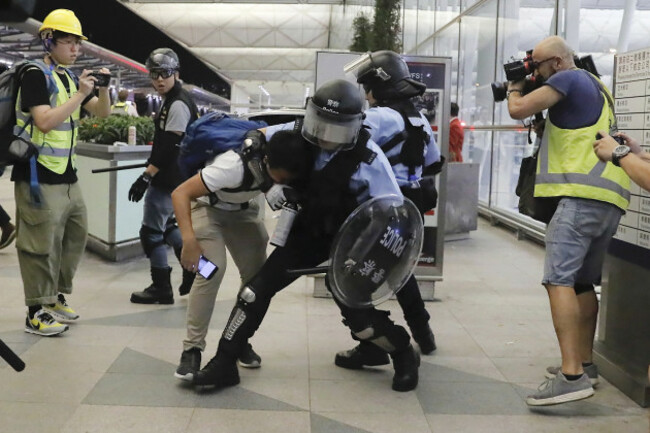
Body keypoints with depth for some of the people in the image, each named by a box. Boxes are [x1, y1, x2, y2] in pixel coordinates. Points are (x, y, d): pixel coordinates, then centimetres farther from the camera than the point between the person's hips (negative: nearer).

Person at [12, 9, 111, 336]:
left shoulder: (70, 78, 13)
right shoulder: (36, 76, -11)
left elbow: (102, 112, 16)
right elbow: (45, 122, -23)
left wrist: (103, 89, -3)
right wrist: (80, 94, -22)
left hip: (68, 176, 9)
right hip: (39, 177, -9)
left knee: (75, 237, 16)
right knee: (42, 245, -4)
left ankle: (57, 297, 29)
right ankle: (36, 313, 5)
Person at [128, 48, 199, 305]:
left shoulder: (178, 104, -17)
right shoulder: (171, 102, 15)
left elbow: (169, 146, -23)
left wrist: (146, 177, -24)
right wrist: (151, 171, 22)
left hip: (168, 180, -10)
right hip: (170, 177, 10)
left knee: (151, 231, -3)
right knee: (166, 225, 21)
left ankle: (161, 289, 6)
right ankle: (193, 268, 26)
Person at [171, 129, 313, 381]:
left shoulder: (280, 159, -26)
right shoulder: (235, 166, -42)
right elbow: (180, 194, -40)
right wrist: (189, 241, -50)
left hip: (243, 210, 6)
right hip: (207, 207, -5)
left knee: (258, 274, -5)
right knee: (213, 270, -24)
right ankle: (192, 349, -15)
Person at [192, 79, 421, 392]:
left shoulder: (368, 157, -25)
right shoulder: (301, 135, -14)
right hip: (308, 231, 4)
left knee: (357, 313, -7)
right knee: (259, 287, -5)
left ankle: (404, 355, 23)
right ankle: (224, 363, 6)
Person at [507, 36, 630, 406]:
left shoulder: (569, 78, -2)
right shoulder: (595, 87, 27)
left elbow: (519, 110, -9)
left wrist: (514, 88, 13)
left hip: (584, 194, -10)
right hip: (611, 198, 10)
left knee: (559, 280, -16)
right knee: (583, 282, 18)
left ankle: (572, 376, -24)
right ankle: (584, 363, 24)